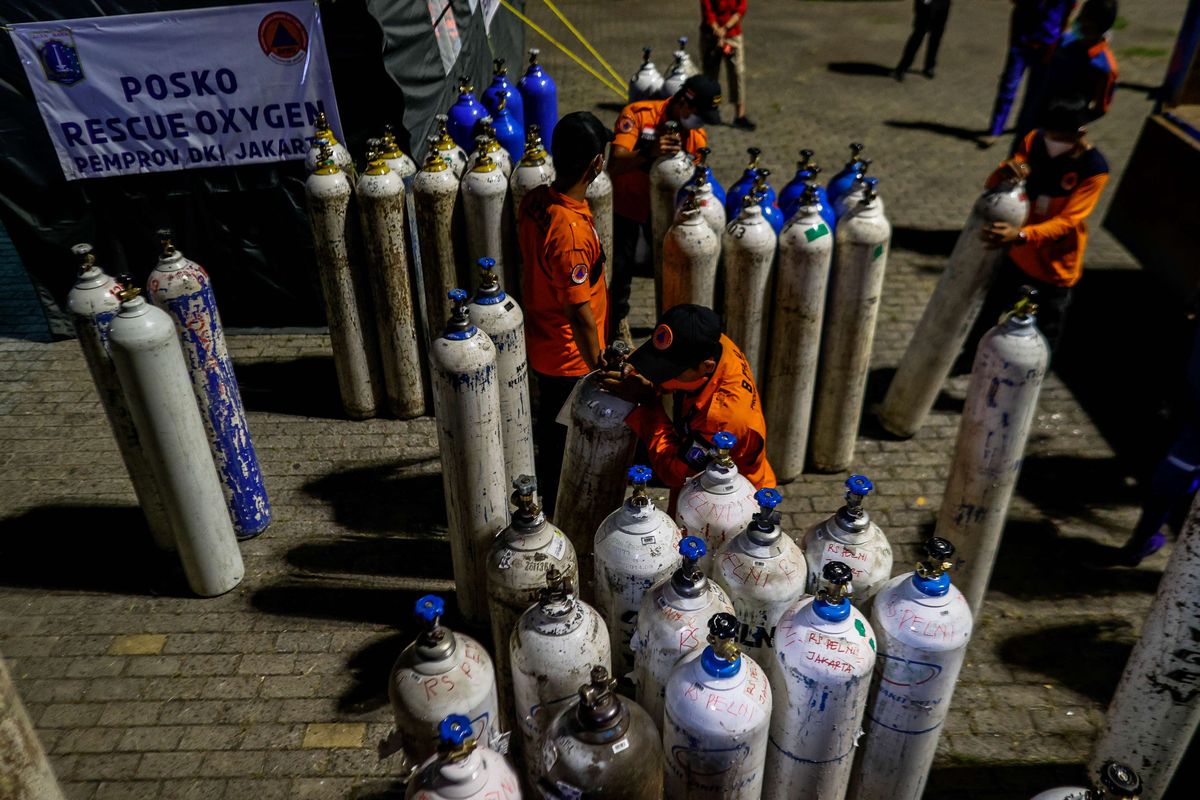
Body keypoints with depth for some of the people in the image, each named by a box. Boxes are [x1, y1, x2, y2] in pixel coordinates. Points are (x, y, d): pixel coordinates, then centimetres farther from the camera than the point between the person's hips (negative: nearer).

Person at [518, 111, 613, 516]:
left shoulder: (534, 201, -7)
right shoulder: (571, 231, -34)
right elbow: (580, 315, -29)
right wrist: (598, 370, -16)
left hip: (541, 342, 8)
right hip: (570, 357, -8)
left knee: (549, 427, 27)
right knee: (564, 440, 13)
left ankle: (546, 495, 48)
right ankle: (557, 510, 33)